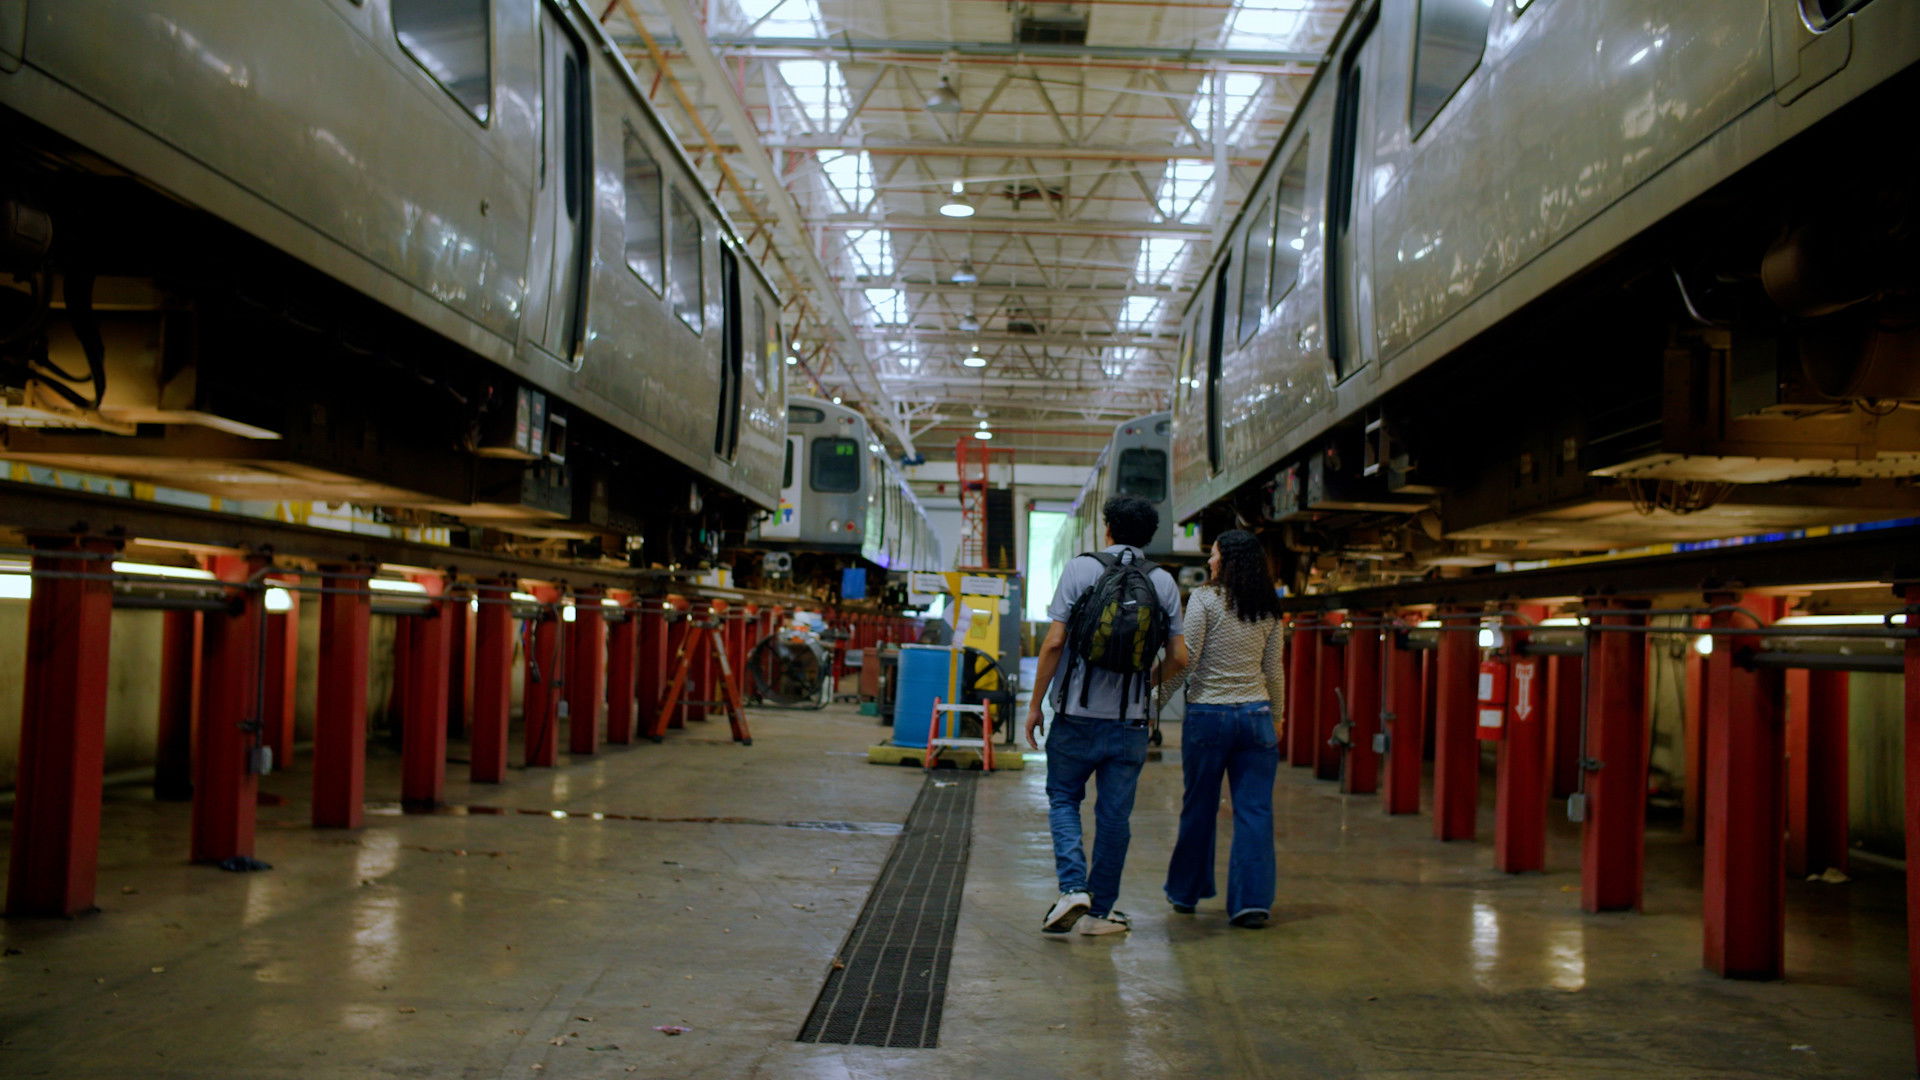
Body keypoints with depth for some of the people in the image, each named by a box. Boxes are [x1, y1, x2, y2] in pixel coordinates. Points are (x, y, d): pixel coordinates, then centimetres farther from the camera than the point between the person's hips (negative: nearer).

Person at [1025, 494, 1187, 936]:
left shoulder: (1080, 568, -4)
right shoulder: (1163, 582, 3)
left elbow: (1054, 642, -9)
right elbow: (1178, 657, 1)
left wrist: (1035, 704, -1)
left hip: (1078, 716, -2)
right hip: (1130, 720, 2)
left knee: (1063, 800, 15)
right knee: (1114, 815, 10)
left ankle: (1073, 887, -3)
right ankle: (1100, 912, 16)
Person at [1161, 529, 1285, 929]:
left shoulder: (1205, 599, -7)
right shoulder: (1269, 610, 6)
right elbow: (1274, 671, 10)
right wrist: (1277, 717, 21)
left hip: (1208, 713, -3)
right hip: (1256, 715, 3)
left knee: (1199, 807, 10)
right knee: (1255, 810, 3)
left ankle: (1186, 891, 24)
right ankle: (1253, 900, -1)